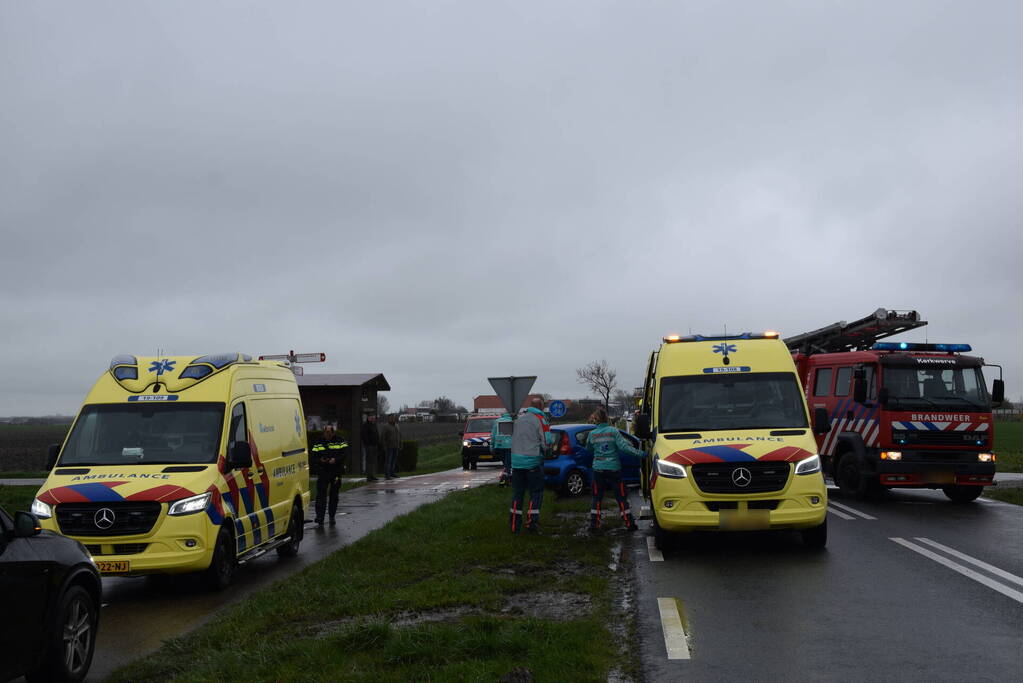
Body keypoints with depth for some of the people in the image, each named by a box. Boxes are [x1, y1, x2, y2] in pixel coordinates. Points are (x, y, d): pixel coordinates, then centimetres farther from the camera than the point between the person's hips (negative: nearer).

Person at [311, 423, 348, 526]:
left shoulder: (340, 441, 2)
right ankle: (319, 519, -13)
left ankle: (332, 516, 24)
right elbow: (314, 456, 5)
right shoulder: (318, 442, 8)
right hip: (322, 472, 0)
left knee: (334, 495, 10)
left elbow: (345, 453, -7)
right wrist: (320, 460, -16)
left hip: (336, 472, 0)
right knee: (321, 495, -10)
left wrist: (336, 459, -22)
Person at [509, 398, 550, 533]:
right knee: (536, 492, 4)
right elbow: (546, 441, -7)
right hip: (533, 461, -5)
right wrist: (544, 453, 10)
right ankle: (532, 524, -3)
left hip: (516, 460, 5)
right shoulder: (540, 419, -5)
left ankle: (515, 525, 13)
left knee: (517, 493, 11)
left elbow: (512, 438, 15)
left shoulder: (518, 418, 11)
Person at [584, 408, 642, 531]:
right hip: (614, 468, -2)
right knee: (621, 497, 5)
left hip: (598, 469, 2)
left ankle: (594, 524, 8)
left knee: (597, 497, 10)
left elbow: (588, 450, 13)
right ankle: (629, 523, 5)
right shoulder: (613, 431, -8)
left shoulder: (592, 434, -1)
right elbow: (623, 446, -16)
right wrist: (640, 453, -16)